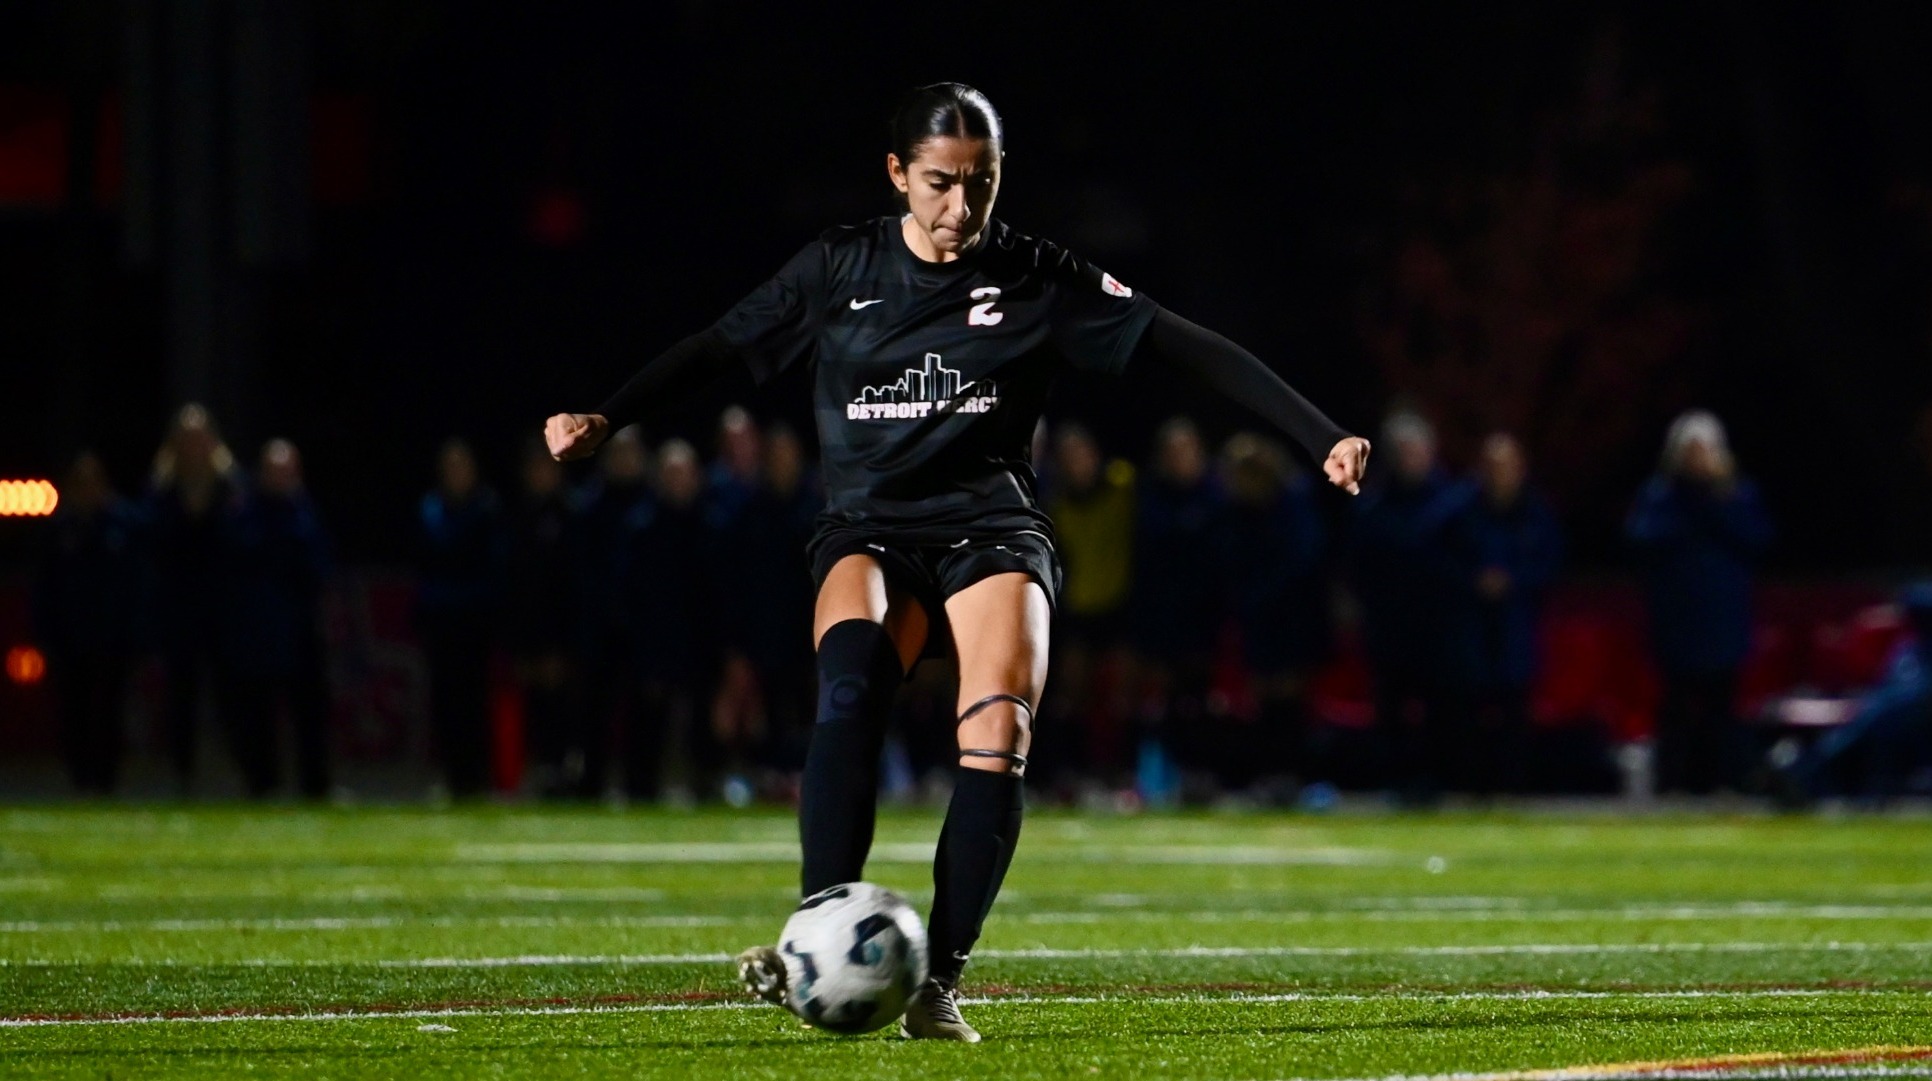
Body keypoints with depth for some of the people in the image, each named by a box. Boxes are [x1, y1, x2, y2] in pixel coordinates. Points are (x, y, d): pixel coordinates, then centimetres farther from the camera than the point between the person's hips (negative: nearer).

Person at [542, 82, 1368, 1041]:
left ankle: (938, 980, -18)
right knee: (851, 681, -33)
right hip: (869, 531, 0)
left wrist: (1320, 437, -7)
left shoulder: (1034, 279, 1)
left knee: (998, 739, -25)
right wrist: (603, 418, -11)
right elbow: (724, 348, 4)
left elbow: (1189, 347, -1)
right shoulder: (840, 269, 4)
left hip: (992, 532, 0)